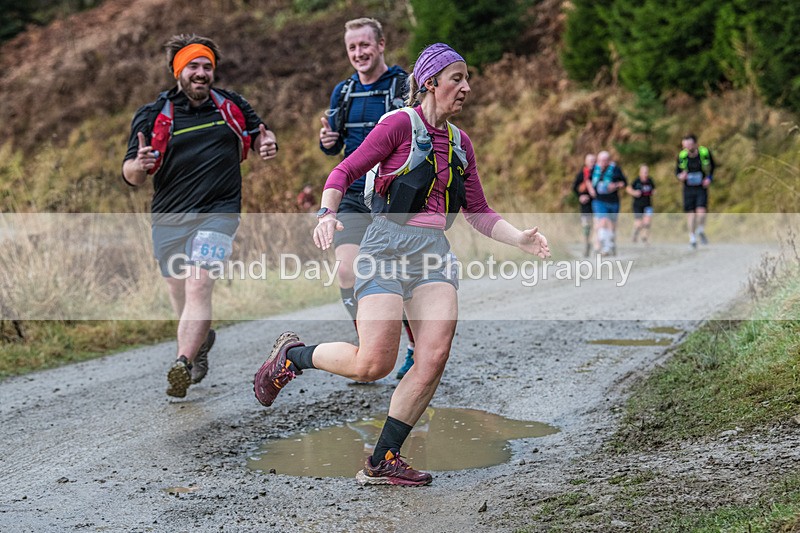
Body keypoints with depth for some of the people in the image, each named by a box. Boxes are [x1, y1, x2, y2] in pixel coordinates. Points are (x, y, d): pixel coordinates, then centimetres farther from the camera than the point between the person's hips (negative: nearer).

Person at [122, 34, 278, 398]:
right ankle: (201, 339, 43)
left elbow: (258, 134, 22)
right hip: (169, 220, 2)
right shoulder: (153, 116, 1)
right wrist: (139, 165, -26)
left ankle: (181, 367, -27)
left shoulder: (232, 106, 6)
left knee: (198, 286, -20)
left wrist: (268, 145, -2)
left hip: (218, 213, -2)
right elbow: (130, 175, -1)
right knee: (180, 296, 12)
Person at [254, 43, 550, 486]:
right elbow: (345, 171, -3)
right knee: (372, 364, -14)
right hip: (389, 246, -6)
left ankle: (382, 462, 0)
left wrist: (519, 239, 5)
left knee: (435, 357, -12)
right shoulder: (401, 123, -3)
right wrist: (326, 214, -20)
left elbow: (478, 212, 19)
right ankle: (292, 356, 16)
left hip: (434, 252, 6)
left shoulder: (459, 142, 17)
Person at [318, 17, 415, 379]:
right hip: (352, 199, 4)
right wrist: (327, 141, -2)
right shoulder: (342, 92, 11)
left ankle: (419, 348, 22)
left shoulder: (406, 87, -4)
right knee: (346, 270, -12)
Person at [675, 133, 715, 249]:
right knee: (690, 213, 3)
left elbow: (712, 166, 10)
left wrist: (709, 178, -5)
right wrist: (681, 176, -17)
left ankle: (701, 231, 14)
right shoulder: (682, 156, -8)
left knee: (701, 212, -15)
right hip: (688, 188, 1)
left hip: (701, 188, -1)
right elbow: (677, 172, 6)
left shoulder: (705, 153, -11)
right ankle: (692, 237, 21)